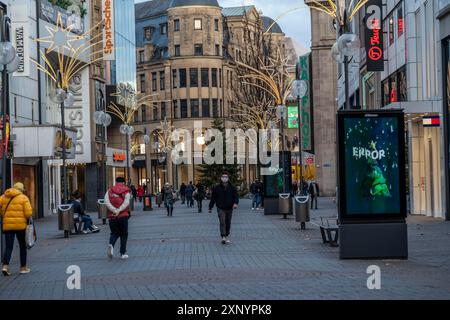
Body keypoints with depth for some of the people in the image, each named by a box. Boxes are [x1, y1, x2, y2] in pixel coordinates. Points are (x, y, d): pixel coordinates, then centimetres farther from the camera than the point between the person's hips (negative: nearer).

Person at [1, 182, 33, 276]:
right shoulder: (24, 198, -2)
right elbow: (28, 213, -11)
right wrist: (26, 219, 9)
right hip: (21, 225, -2)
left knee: (8, 246, 4)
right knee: (22, 246, 12)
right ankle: (23, 267, 17)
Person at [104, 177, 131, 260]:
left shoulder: (109, 191, 9)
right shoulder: (126, 191, 5)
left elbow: (107, 202, -6)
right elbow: (126, 202, -12)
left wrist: (114, 210, -13)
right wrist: (119, 210, -16)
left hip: (112, 216, 2)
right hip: (123, 216, -2)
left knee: (114, 233, 13)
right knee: (124, 234, 11)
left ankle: (111, 245, -16)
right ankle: (123, 253, 10)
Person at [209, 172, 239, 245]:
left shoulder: (232, 188, 3)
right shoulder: (217, 188, 0)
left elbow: (236, 196, 1)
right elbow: (213, 198, 6)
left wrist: (235, 203, -20)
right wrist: (210, 207, 9)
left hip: (229, 209, 3)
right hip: (221, 208, -3)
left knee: (228, 223, 12)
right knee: (222, 222, -16)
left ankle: (227, 236, 27)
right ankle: (223, 237, -22)